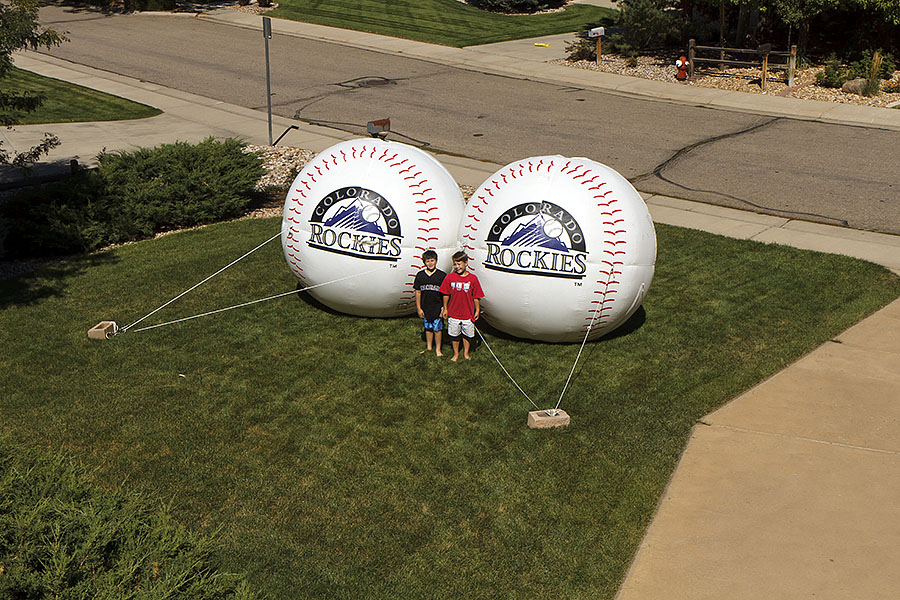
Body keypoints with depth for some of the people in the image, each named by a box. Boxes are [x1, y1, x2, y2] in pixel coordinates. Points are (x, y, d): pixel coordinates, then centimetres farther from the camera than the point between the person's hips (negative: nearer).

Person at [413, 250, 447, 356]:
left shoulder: (442, 275, -5)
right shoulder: (420, 275, 2)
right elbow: (418, 292, 5)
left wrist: (444, 307, -7)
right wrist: (419, 308, 2)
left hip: (437, 307, -3)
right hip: (425, 307, 3)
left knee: (437, 329, 3)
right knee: (428, 328, 14)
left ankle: (438, 349, 15)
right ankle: (428, 347, 28)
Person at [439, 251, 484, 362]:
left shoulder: (473, 278, -8)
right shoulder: (450, 277, -6)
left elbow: (476, 297, 0)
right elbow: (446, 294, 4)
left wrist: (477, 310, 2)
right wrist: (445, 309, 7)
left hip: (468, 313, -1)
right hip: (453, 313, 1)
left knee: (467, 335, 12)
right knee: (454, 335, 11)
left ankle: (466, 353, 32)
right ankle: (456, 353, 29)